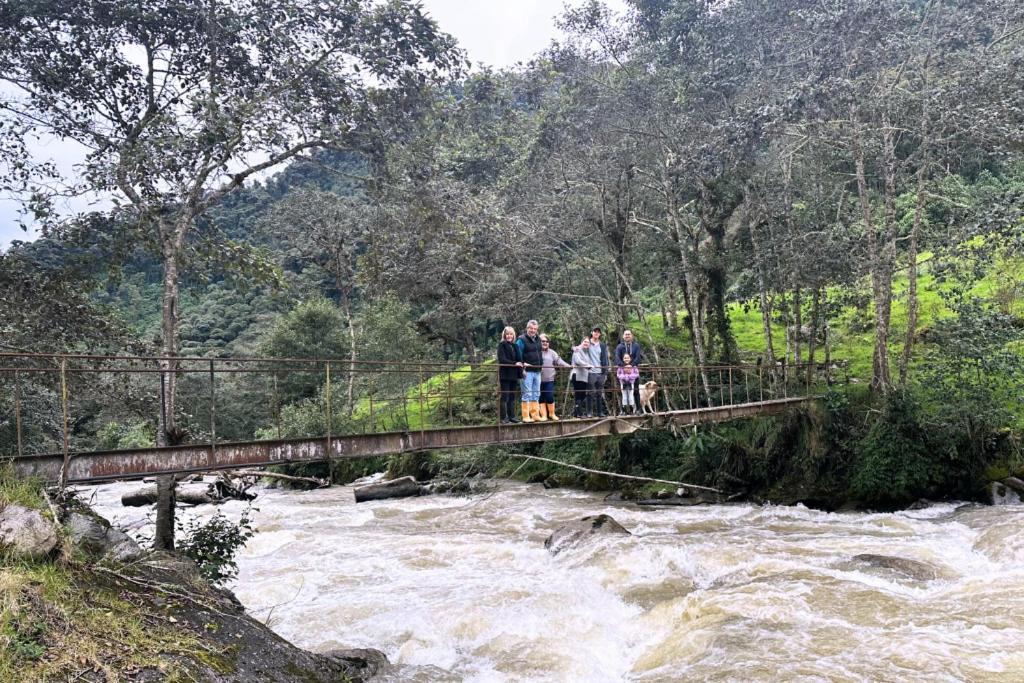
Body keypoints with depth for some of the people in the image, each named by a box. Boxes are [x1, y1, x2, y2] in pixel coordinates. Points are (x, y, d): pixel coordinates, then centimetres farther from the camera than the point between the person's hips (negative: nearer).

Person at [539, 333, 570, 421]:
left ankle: (552, 414, 14)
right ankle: (543, 415, 10)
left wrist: (569, 366, -6)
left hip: (549, 379, 1)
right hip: (538, 379, -1)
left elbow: (559, 361, 5)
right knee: (541, 398, 3)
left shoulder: (551, 352, 12)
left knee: (550, 397, -4)